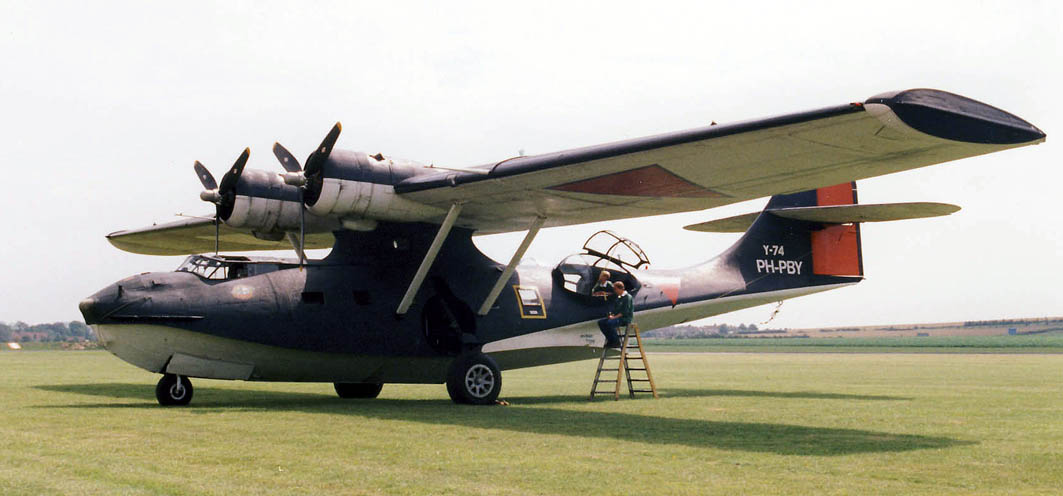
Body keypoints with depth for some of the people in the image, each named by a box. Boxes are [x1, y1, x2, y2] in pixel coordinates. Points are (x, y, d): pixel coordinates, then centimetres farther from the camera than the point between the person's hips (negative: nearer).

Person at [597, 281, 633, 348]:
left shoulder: (627, 297, -10)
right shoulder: (618, 298, 17)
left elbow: (625, 312, -18)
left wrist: (614, 317, -21)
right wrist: (611, 314, -1)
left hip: (625, 318, -9)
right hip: (617, 317, 9)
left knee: (609, 323, -33)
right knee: (601, 322, -6)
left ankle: (616, 342, -19)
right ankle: (610, 340, -2)